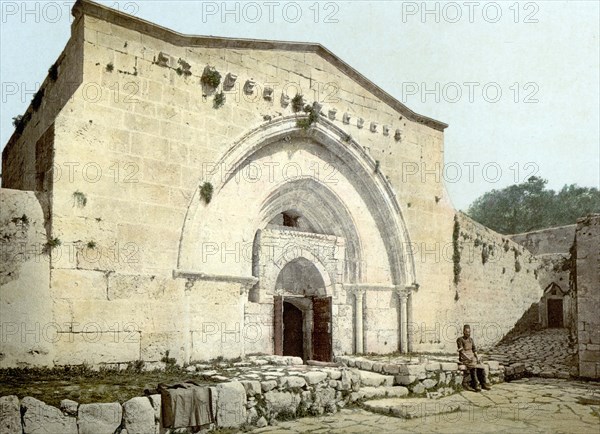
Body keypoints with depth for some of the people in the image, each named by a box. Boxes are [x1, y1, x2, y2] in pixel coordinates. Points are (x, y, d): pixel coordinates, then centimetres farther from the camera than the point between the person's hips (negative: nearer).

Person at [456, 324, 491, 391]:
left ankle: (483, 383, -12)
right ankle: (475, 385, -30)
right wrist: (468, 358, -23)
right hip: (464, 357, -6)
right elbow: (461, 351, -13)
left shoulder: (471, 339, 15)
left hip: (472, 357, 6)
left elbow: (474, 349, 11)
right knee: (473, 367, -32)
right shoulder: (460, 340, -5)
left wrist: (477, 357, -6)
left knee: (481, 367, -19)